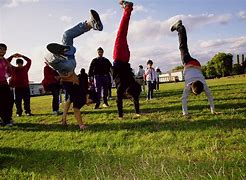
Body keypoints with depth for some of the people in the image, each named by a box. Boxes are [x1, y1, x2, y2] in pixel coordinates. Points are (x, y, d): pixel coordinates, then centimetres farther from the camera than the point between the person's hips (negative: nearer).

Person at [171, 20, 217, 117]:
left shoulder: (203, 85, -30)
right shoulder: (188, 85, -35)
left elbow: (210, 97, -21)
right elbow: (184, 99, -33)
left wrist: (213, 111, -20)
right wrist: (185, 113, -33)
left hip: (196, 64, 2)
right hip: (188, 63, -1)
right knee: (183, 47, 16)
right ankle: (178, 26, 31)